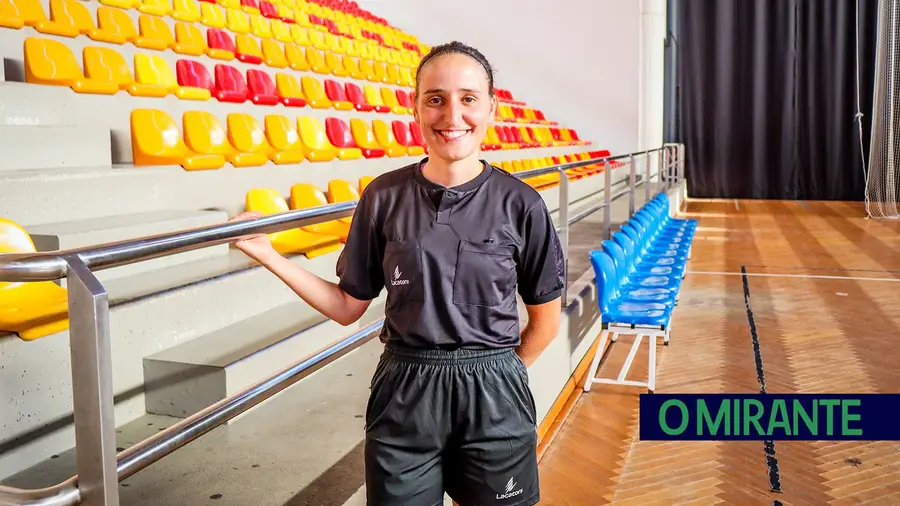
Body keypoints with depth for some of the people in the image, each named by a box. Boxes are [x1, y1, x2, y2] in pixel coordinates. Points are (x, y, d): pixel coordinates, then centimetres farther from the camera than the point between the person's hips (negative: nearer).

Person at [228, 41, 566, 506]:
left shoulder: (519, 204, -7)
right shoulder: (385, 197, -4)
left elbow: (545, 318, 3)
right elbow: (347, 306, 2)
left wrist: (492, 374, 4)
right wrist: (269, 256, -4)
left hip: (492, 398, 0)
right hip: (402, 397, 1)